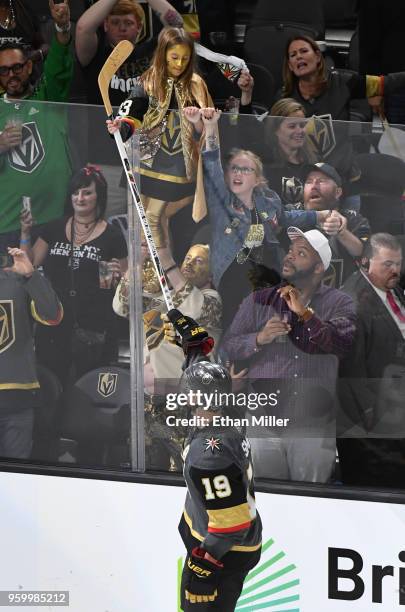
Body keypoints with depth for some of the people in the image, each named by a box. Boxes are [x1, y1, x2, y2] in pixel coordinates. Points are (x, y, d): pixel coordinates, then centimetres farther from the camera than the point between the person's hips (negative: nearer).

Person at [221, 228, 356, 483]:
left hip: (314, 426, -2)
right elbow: (228, 346, 6)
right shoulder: (259, 301, 10)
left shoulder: (339, 304, 3)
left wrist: (305, 313, -19)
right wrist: (259, 338, -12)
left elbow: (344, 344, -14)